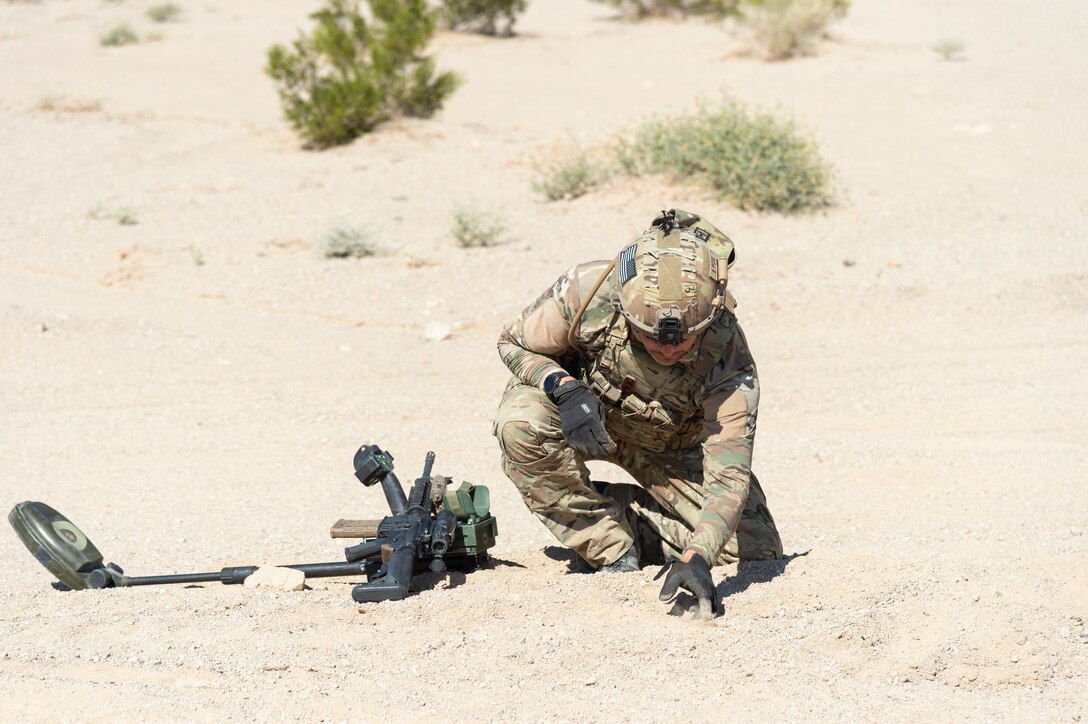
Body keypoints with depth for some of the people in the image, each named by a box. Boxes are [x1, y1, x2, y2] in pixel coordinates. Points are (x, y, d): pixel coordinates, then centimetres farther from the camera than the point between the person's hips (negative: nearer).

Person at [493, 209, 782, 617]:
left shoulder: (727, 356, -35)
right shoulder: (588, 291, -35)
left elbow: (729, 475, -38)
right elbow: (514, 343, -15)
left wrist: (696, 557, -53)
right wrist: (564, 387, -36)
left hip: (671, 448, 0)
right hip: (581, 414, 0)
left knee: (756, 549, -11)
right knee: (521, 424, -36)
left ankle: (627, 519, 8)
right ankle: (611, 552, -17)